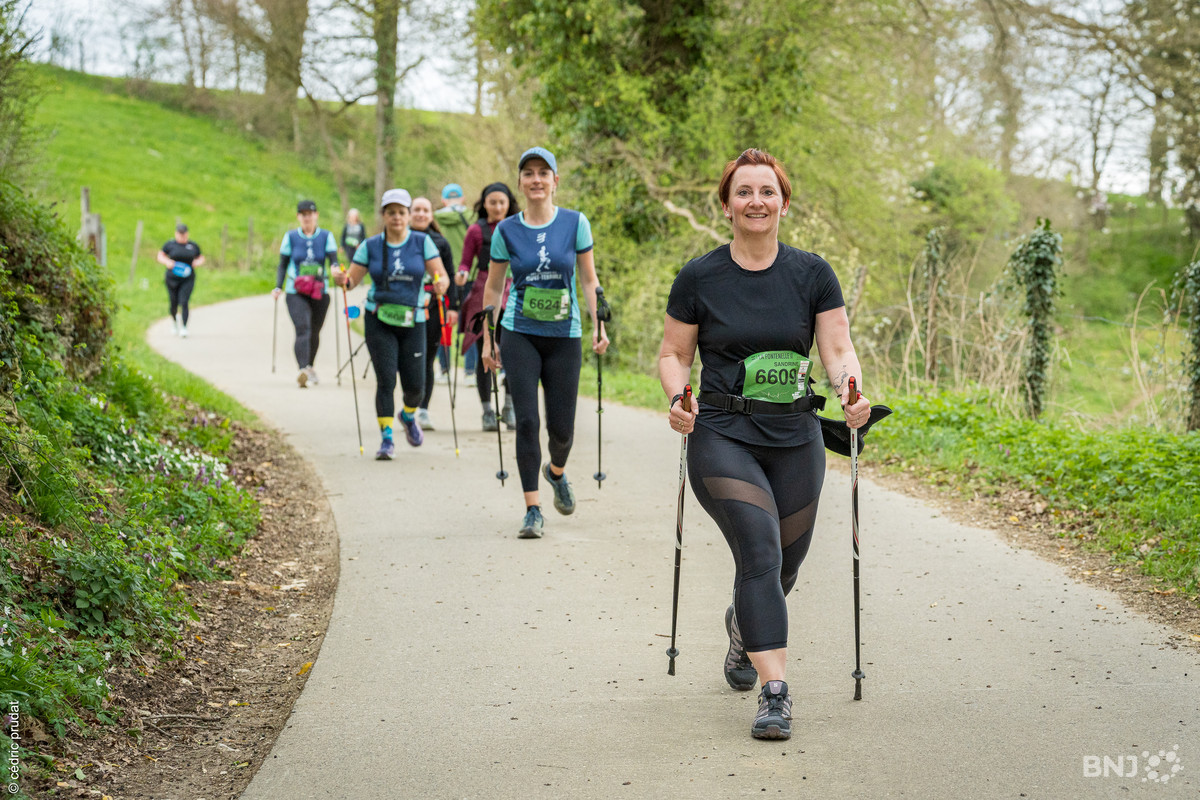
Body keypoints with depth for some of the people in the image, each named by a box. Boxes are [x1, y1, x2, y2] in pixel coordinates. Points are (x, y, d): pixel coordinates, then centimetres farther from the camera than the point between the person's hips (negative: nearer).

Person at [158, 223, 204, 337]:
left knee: (184, 303, -14)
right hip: (172, 279, 0)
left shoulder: (193, 246, 4)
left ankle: (184, 328, -17)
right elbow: (160, 256, 8)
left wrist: (198, 262, -6)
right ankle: (174, 320, 41)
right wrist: (167, 262, -11)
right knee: (174, 304, 8)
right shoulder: (170, 245, 0)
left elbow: (201, 258, 16)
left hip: (187, 279, 0)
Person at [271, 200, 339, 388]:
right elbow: (283, 265, 9)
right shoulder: (291, 237, 6)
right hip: (295, 293, -2)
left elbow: (333, 260, -6)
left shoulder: (326, 236, 5)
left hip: (320, 293, 2)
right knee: (302, 330, -20)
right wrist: (278, 287, -4)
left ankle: (310, 367, 36)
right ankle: (303, 371, -35)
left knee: (314, 332, 12)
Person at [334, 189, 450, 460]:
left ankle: (408, 416, 36)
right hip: (379, 322, 0)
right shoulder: (370, 246, 3)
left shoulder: (422, 242, 1)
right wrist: (342, 280, -21)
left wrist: (441, 284, -27)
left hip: (412, 321, 0)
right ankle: (386, 440, 1)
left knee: (415, 384, 2)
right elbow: (352, 279, 2)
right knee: (386, 380, -8)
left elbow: (441, 275, -4)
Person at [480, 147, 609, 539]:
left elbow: (589, 279, 5)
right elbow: (492, 288, 9)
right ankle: (533, 509, -2)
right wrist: (487, 340, 7)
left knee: (561, 426, 4)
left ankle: (556, 471, 39)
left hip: (564, 335, 0)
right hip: (520, 335, 0)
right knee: (527, 420, -9)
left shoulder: (575, 223, -1)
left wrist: (598, 326, -5)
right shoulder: (506, 230, 1)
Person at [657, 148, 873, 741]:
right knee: (760, 554, -18)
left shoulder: (812, 274, 3)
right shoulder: (699, 278, -1)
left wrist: (852, 391, -20)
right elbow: (673, 354, 6)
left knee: (783, 567, 12)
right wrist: (677, 396, -15)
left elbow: (838, 349, 1)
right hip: (722, 437, -3)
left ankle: (743, 626, 47)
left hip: (795, 440, 3)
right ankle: (775, 692, -16)